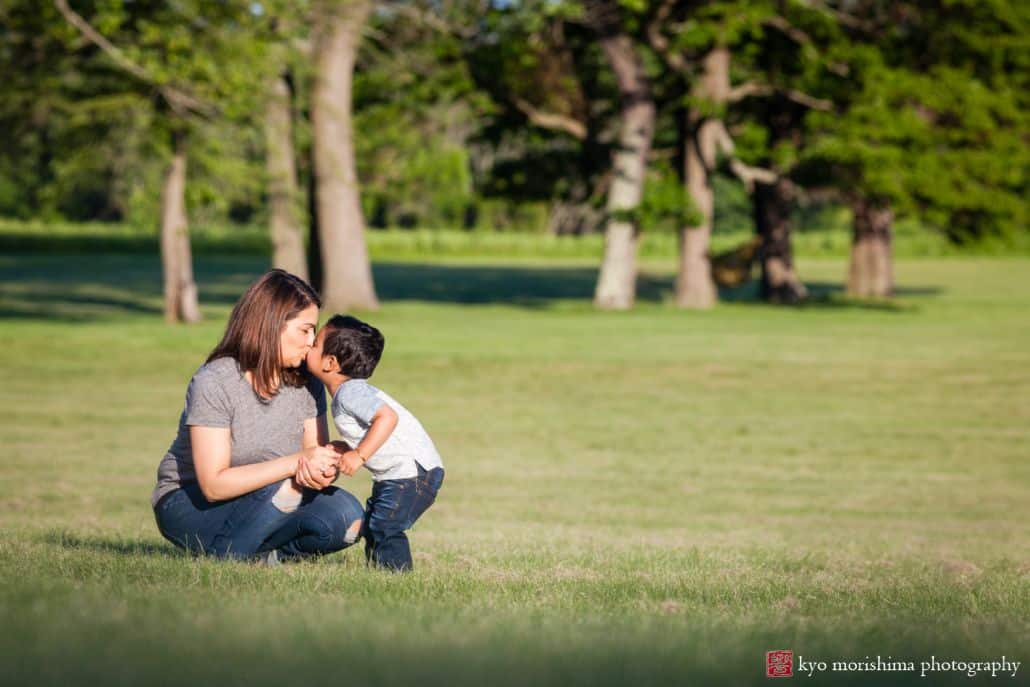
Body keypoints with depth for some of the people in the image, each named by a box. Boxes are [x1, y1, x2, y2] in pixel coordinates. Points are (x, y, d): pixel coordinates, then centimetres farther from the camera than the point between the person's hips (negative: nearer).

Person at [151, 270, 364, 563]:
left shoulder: (307, 383, -3)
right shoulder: (213, 383, -22)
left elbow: (319, 458, -3)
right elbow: (214, 485, -28)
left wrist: (320, 473, -30)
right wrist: (296, 462, -36)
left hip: (257, 500, 6)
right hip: (188, 504, -6)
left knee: (346, 516, -21)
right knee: (284, 490, -35)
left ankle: (263, 553, -2)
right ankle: (224, 559, -16)